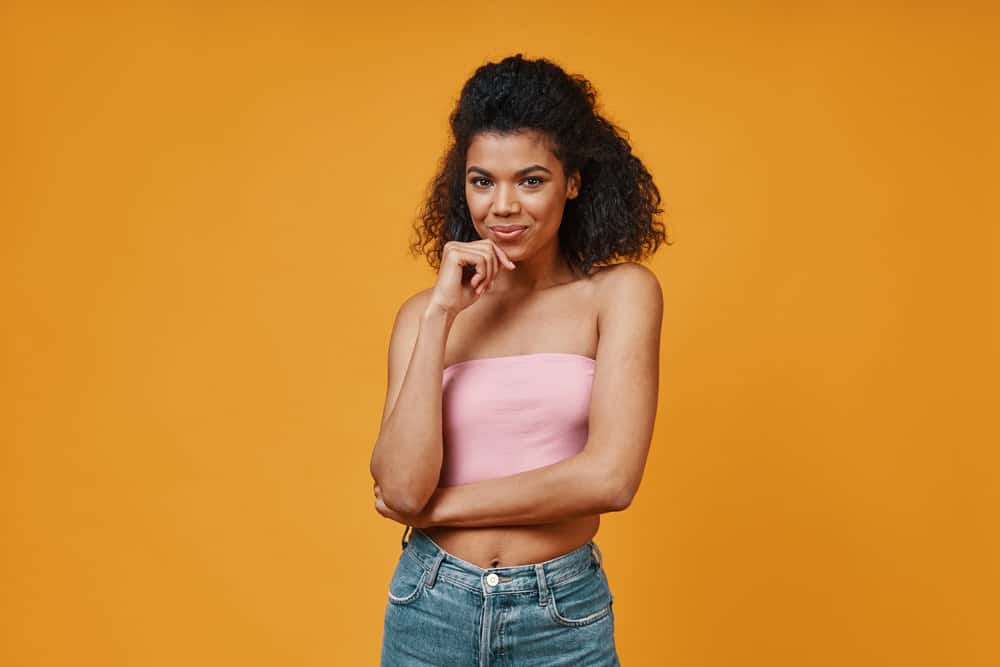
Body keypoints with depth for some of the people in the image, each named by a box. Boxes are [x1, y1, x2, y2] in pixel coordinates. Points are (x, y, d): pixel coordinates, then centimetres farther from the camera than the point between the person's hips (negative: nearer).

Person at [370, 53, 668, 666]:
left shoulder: (621, 293, -6)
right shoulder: (424, 313, 0)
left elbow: (609, 476, -17)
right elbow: (401, 488, -11)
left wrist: (437, 505, -9)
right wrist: (441, 316, -14)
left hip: (564, 617, -2)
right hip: (431, 611, 2)